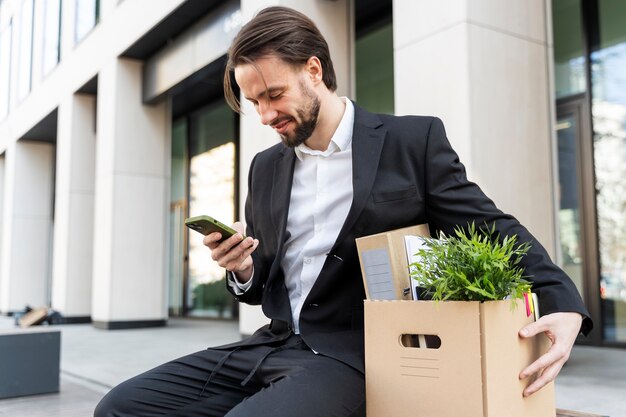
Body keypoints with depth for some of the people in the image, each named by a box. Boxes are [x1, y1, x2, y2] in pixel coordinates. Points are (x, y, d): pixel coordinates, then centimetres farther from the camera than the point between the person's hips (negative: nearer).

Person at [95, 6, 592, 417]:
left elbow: (492, 229, -2)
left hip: (353, 356, -5)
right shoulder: (266, 167, 14)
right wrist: (242, 269, -4)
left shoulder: (413, 140, -1)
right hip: (272, 345, 6)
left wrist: (563, 304, -18)